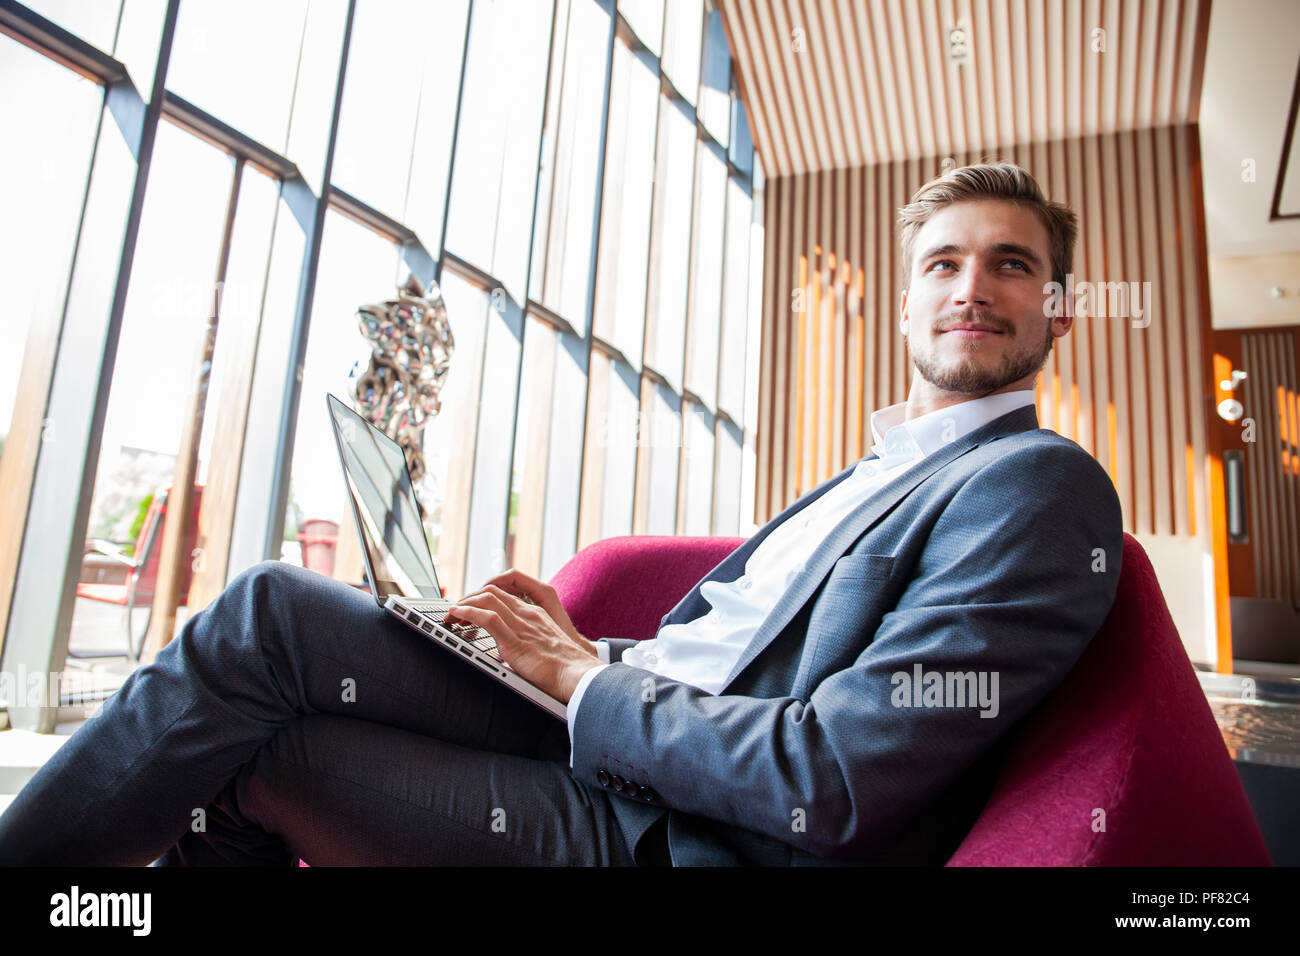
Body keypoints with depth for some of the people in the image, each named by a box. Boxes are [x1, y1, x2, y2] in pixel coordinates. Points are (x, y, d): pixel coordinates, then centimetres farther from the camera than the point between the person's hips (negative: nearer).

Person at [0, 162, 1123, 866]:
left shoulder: (1041, 485, -10)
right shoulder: (876, 476, 19)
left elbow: (831, 784, -21)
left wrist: (591, 683, -12)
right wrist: (586, 651, -4)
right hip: (614, 729, 7)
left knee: (244, 755, -11)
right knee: (278, 604, -3)